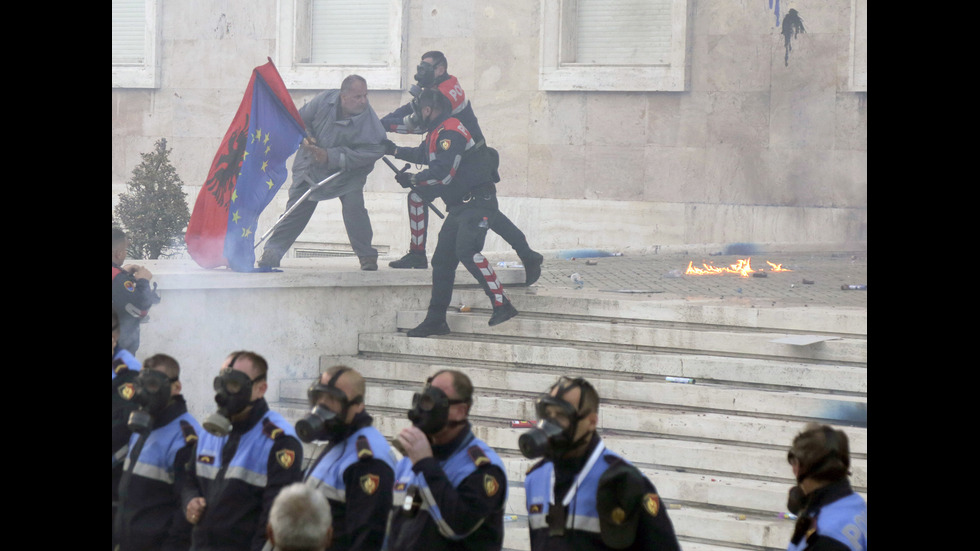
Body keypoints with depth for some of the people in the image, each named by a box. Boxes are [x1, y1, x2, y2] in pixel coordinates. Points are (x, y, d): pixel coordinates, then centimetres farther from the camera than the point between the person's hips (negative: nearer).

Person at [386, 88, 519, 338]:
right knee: (442, 260, 9)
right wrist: (396, 152, 52)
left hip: (477, 202, -10)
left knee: (466, 251, -27)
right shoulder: (437, 133, 18)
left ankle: (502, 305, -28)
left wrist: (412, 180, -10)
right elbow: (423, 154, 41)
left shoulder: (450, 131, -15)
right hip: (459, 206, 10)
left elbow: (444, 173, -22)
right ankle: (436, 320, 15)